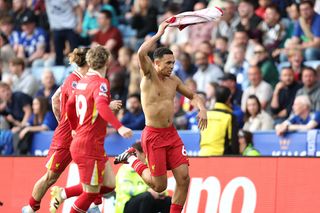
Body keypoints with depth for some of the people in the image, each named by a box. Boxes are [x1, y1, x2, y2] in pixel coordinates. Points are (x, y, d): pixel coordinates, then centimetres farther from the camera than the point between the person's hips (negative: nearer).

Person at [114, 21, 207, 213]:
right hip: (154, 136, -6)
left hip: (172, 134, 6)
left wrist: (202, 109, 3)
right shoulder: (149, 76, -8)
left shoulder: (173, 80, 10)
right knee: (160, 186, -2)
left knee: (184, 178, -7)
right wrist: (160, 34, -20)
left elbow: (193, 95, 23)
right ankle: (132, 159, 21)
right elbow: (142, 53, -27)